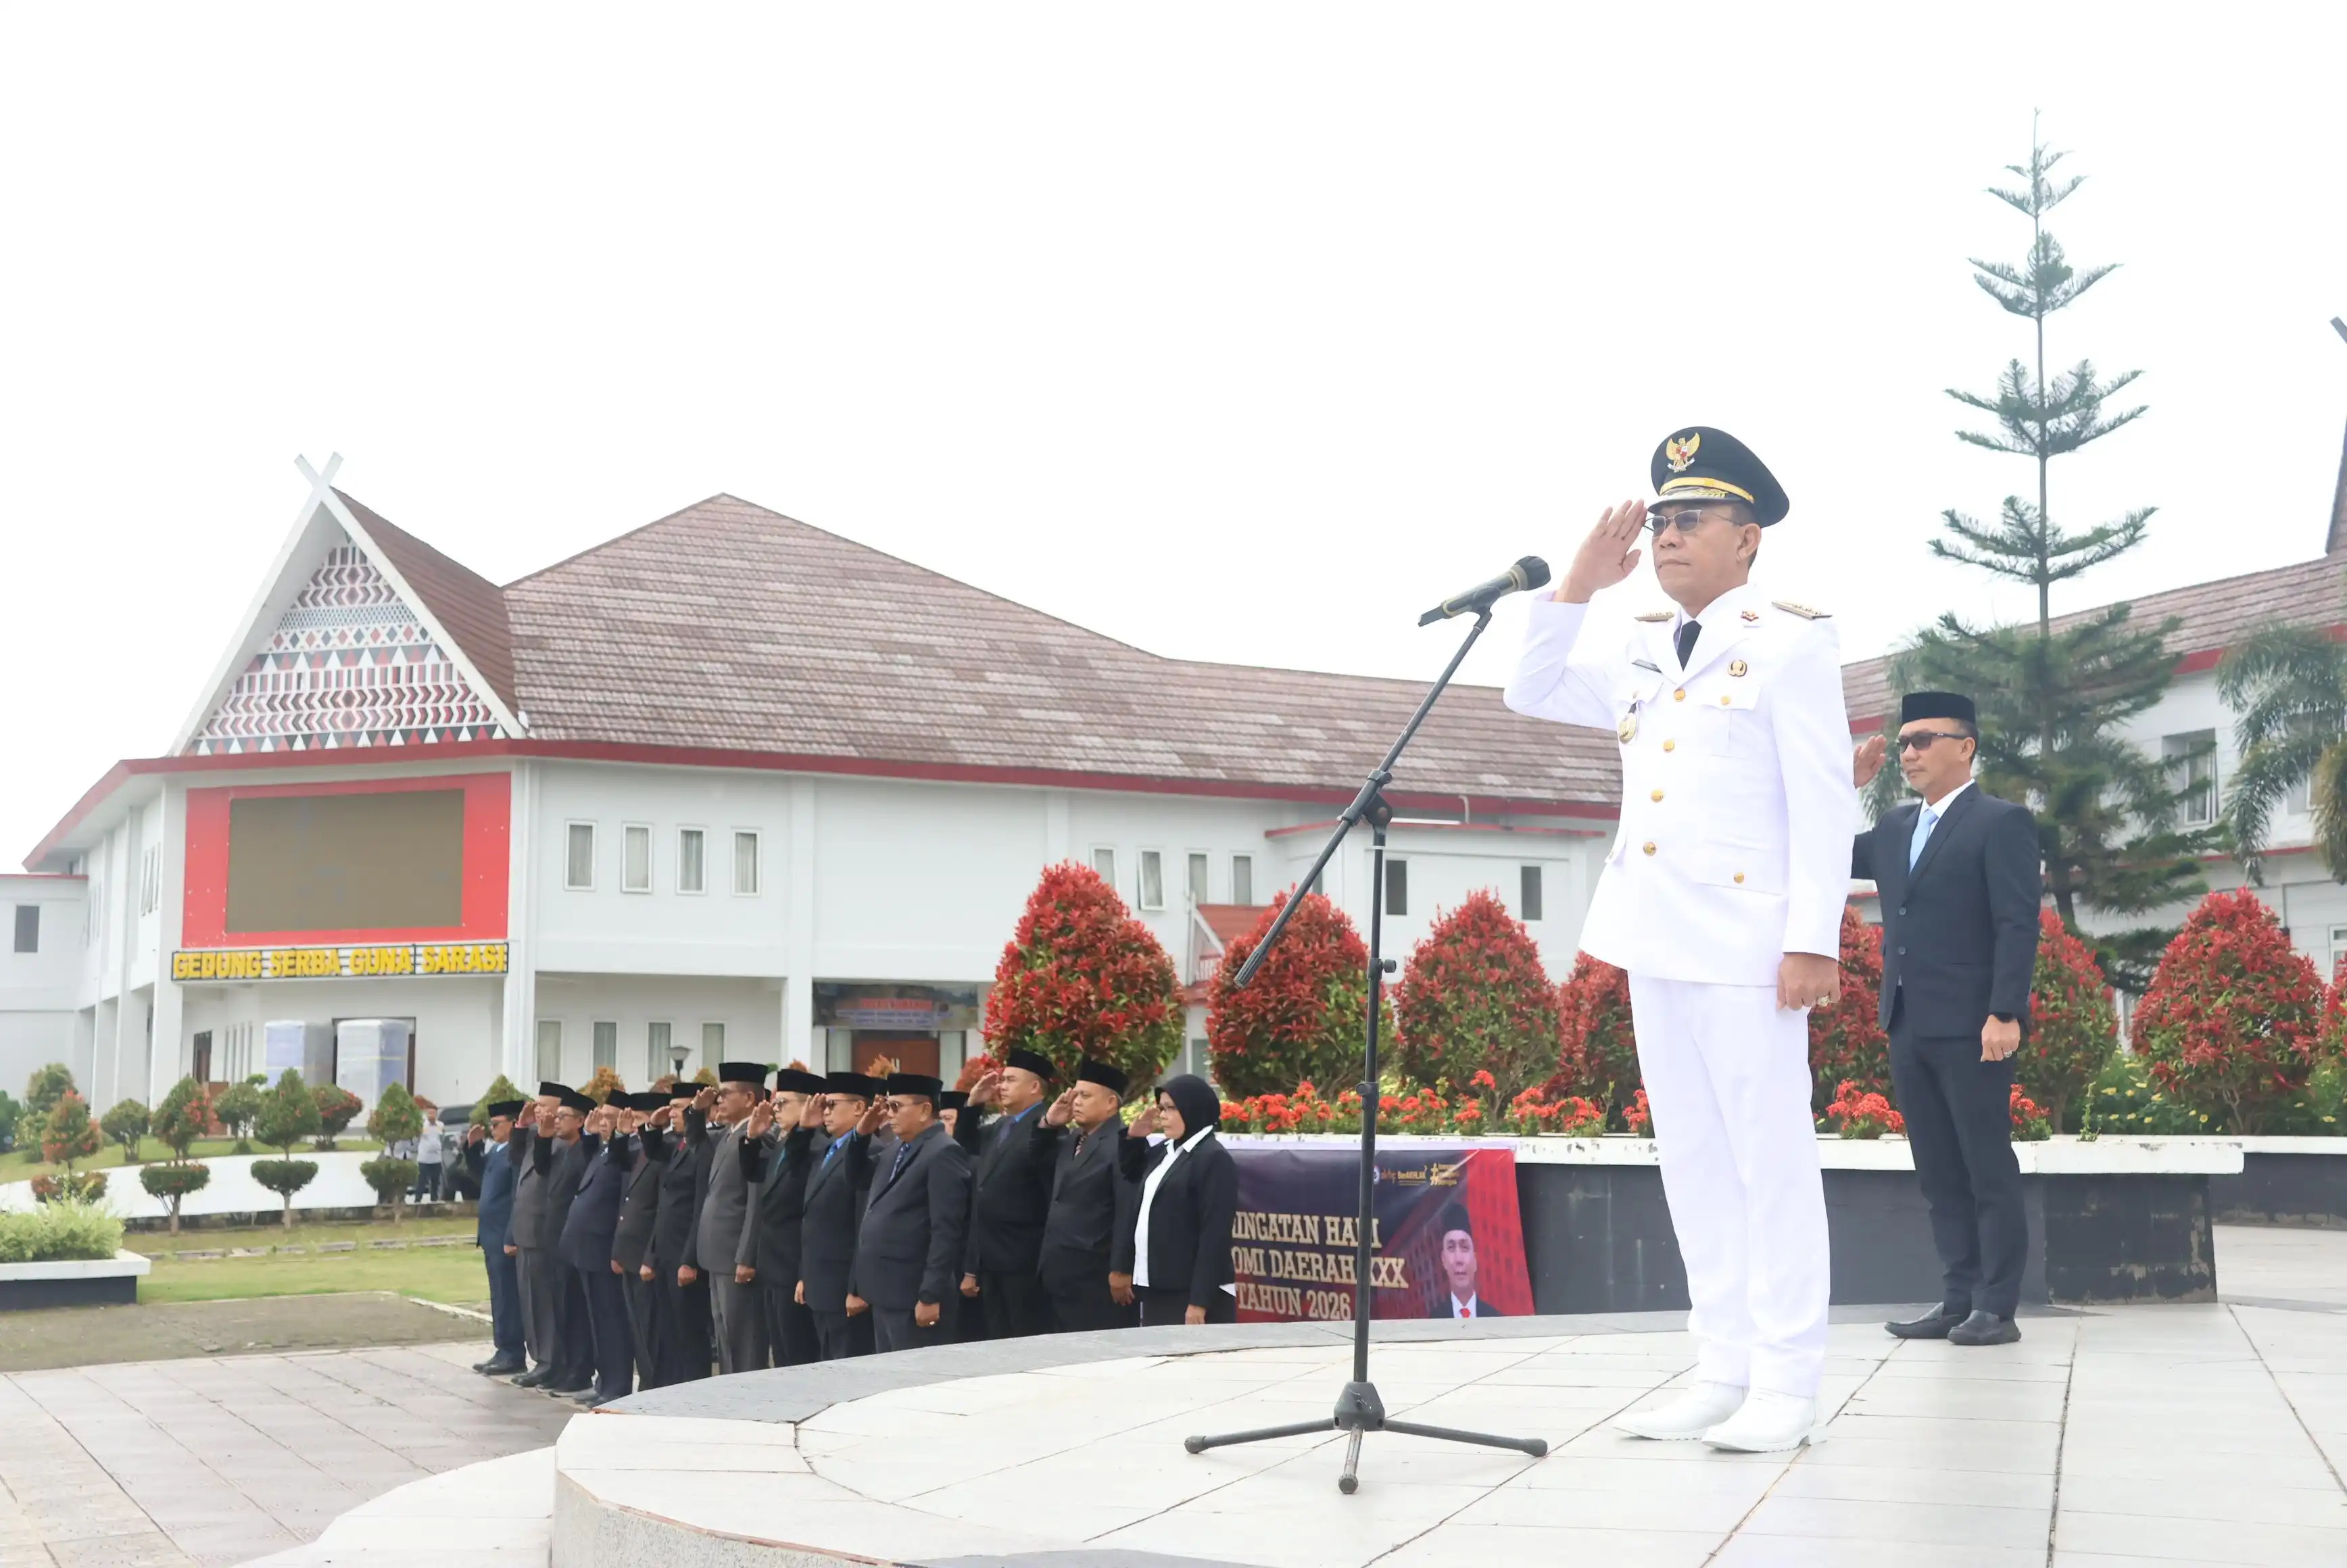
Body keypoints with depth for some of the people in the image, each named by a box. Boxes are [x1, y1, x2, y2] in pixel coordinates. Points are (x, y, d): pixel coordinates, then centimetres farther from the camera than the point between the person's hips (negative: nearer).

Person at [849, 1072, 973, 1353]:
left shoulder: (944, 1154, -12)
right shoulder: (896, 1152, 18)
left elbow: (946, 1231, -18)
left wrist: (931, 1296, -21)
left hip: (914, 1298, -9)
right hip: (885, 1295, 9)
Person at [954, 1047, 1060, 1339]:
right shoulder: (999, 1127, 15)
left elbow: (1055, 1196, -15)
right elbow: (965, 1142, 32)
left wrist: (1048, 1265, -16)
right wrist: (974, 1103, 13)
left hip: (1025, 1263, -9)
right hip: (991, 1261, 9)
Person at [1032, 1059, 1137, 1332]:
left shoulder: (1122, 1143, -14)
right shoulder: (1071, 1143, 16)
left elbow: (1129, 1212, -19)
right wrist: (1048, 1123, 9)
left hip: (1097, 1280, -9)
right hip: (1062, 1277, 9)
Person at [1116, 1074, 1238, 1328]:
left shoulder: (1213, 1159, -10)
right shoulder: (1163, 1151, 13)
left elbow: (1215, 1235, -16)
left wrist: (1199, 1302, -20)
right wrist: (1133, 1138, 12)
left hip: (1189, 1294, -8)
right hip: (1156, 1290, 8)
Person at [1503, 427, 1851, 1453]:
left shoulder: (1790, 642, -3)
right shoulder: (1639, 654, 15)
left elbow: (1823, 802, -8)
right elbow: (1531, 694, 24)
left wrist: (1814, 941, -16)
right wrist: (1578, 587, 10)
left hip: (1743, 939, -7)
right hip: (1654, 942, 7)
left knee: (1769, 1157, -3)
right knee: (1691, 1159, 9)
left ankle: (1785, 1385, 1)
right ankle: (1722, 1371, 15)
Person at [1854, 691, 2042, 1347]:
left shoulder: (2001, 821, -4)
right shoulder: (1894, 826, 17)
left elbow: (2019, 924, -12)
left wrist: (2005, 1015, -20)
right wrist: (1848, 787, 10)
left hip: (1969, 1024, -7)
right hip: (1908, 1023, 7)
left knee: (1988, 1170, -1)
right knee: (1939, 1174, 8)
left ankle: (1996, 1309, 3)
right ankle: (1958, 1301, 12)